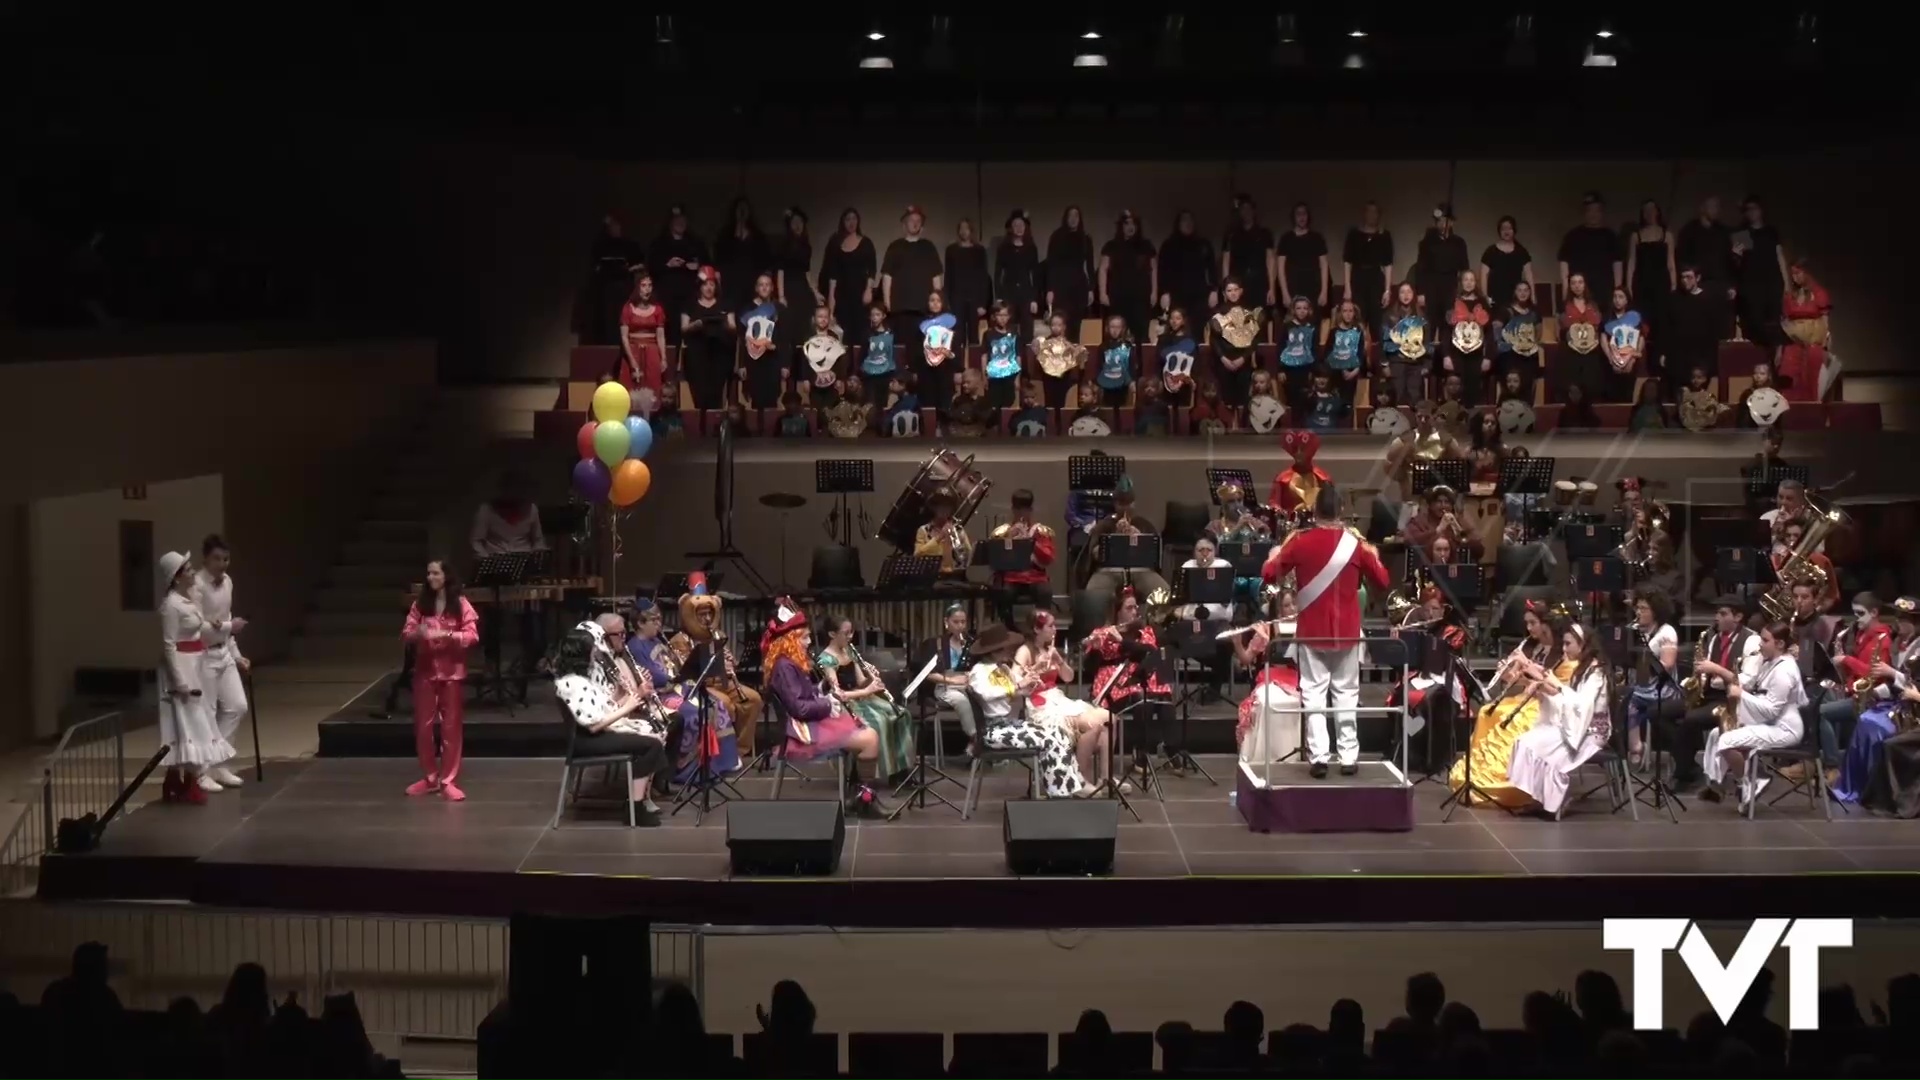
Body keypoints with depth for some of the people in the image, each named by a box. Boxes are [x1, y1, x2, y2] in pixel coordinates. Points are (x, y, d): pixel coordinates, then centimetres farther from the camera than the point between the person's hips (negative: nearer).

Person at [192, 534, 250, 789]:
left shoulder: (227, 581, 9)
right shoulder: (196, 585, -18)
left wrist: (237, 655, 16)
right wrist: (228, 627, -28)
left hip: (224, 654, 8)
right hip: (203, 656, -8)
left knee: (237, 706, 7)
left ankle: (217, 764, 17)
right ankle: (203, 770, 7)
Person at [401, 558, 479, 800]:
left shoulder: (461, 604, -3)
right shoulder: (419, 604, 4)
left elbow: (472, 635, -9)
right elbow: (406, 633, -1)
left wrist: (448, 635, -24)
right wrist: (417, 633, -23)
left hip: (452, 672, -2)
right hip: (425, 671, 2)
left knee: (451, 727, 1)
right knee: (423, 726, 5)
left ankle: (448, 781, 5)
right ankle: (429, 778, 17)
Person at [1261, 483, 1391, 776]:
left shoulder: (1301, 542, -8)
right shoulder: (1355, 543, -4)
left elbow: (1269, 575, -1)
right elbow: (1383, 583, 6)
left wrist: (1275, 554, 18)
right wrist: (1373, 556, 23)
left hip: (1312, 632, -1)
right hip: (1346, 632, 1)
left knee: (1314, 694, 2)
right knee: (1346, 694, 9)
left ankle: (1318, 757, -5)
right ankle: (1349, 757, 7)